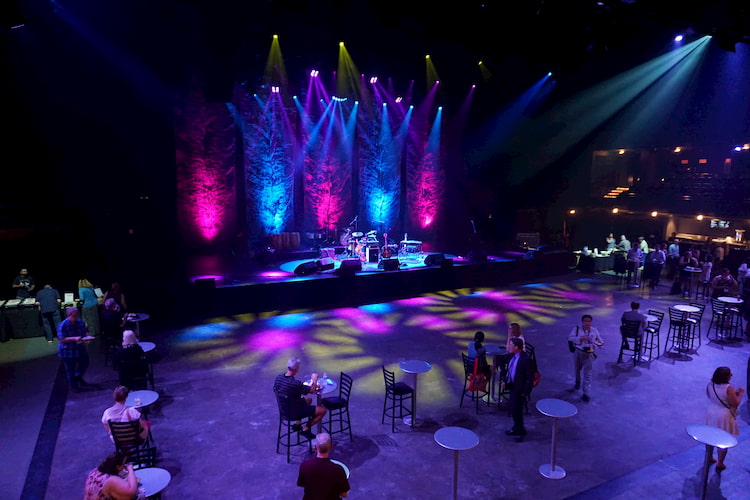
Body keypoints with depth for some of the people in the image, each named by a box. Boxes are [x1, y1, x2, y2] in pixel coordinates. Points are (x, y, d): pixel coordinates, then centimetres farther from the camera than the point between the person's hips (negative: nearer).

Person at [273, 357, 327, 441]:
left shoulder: (278, 377, -13)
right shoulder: (296, 384, -34)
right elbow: (312, 391, -20)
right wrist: (314, 379, 0)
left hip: (284, 409, 8)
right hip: (293, 413, -8)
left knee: (308, 399, 28)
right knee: (322, 410, 0)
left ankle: (298, 423, 24)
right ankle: (305, 428, 8)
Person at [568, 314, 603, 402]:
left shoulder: (595, 331, 3)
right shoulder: (577, 329, -4)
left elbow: (600, 341, 11)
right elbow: (570, 338, -14)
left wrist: (599, 343, -12)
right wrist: (580, 338, -26)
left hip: (589, 354, -1)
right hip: (578, 353, 1)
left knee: (587, 374, -6)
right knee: (577, 370, 22)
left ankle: (586, 394, -3)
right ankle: (577, 382, 52)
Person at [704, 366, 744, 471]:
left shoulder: (710, 385, -8)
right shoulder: (728, 388, -25)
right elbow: (735, 404, -17)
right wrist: (740, 393, -3)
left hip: (711, 414, 6)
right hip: (724, 417, -6)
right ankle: (720, 464, 19)